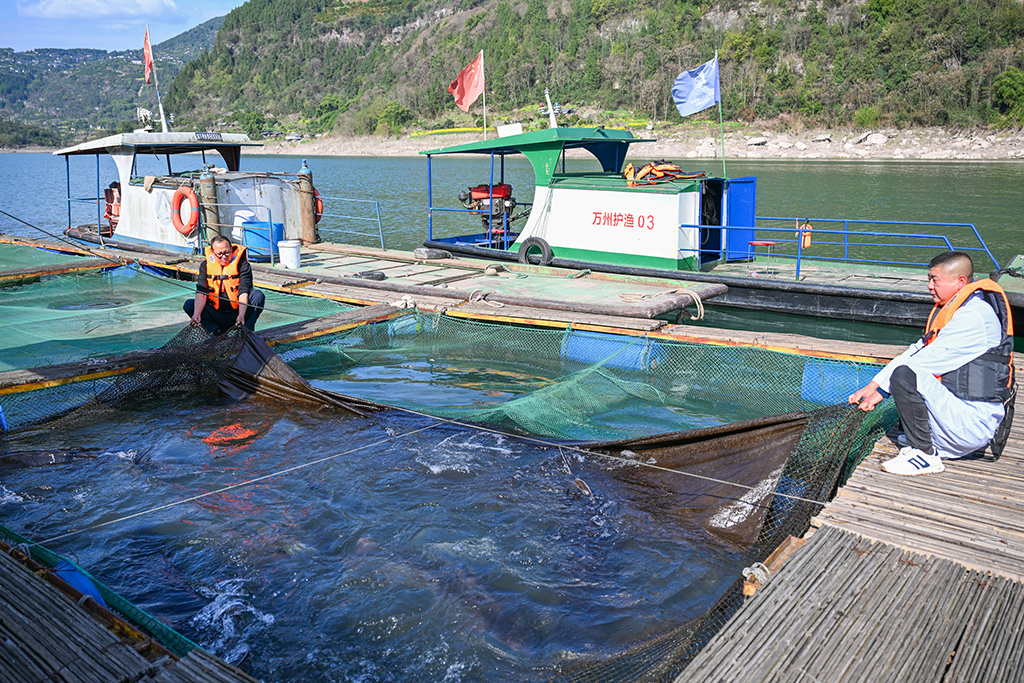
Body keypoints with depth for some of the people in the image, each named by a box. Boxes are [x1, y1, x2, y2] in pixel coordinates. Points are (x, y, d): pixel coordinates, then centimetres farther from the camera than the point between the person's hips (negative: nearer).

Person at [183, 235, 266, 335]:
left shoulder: (242, 264, -9)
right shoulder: (206, 265, 0)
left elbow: (244, 291, -20)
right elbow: (201, 293, -11)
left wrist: (241, 315, -37)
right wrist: (196, 314, -29)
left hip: (237, 311, -2)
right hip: (217, 313, 2)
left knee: (258, 295, -26)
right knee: (189, 305, -17)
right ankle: (219, 332, -24)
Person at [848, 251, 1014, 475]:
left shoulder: (974, 316, -18)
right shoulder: (951, 309, 13)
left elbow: (929, 361, -20)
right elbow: (917, 351, 12)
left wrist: (882, 389, -11)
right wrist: (873, 384, 4)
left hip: (972, 425, -11)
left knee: (904, 376, -28)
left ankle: (924, 453, -15)